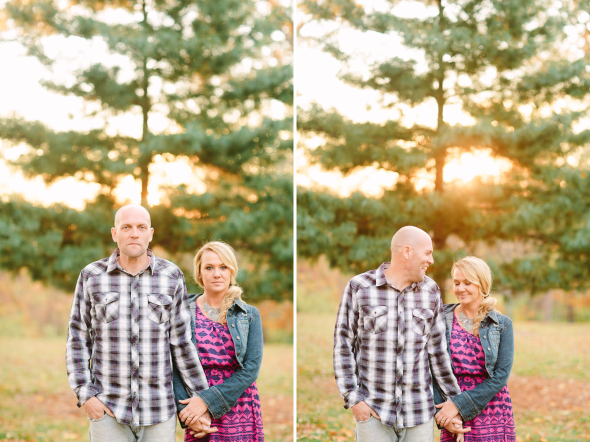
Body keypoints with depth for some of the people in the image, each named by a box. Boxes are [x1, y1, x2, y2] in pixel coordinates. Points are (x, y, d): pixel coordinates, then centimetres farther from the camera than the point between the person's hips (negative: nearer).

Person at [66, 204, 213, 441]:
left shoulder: (171, 276, 0)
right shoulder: (92, 276, -1)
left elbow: (182, 342, 3)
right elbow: (78, 341, 2)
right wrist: (85, 395, -9)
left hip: (158, 411, 1)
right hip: (108, 411, -1)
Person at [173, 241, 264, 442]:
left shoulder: (249, 315, 4)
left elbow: (251, 368, -5)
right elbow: (174, 368, -2)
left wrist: (207, 400, -14)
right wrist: (186, 409, -16)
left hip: (241, 415, 1)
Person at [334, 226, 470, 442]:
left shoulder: (430, 291, 4)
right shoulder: (359, 287, -4)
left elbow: (437, 351, 7)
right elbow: (343, 345, -2)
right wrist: (353, 398, -9)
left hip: (419, 413, 3)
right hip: (373, 411, -2)